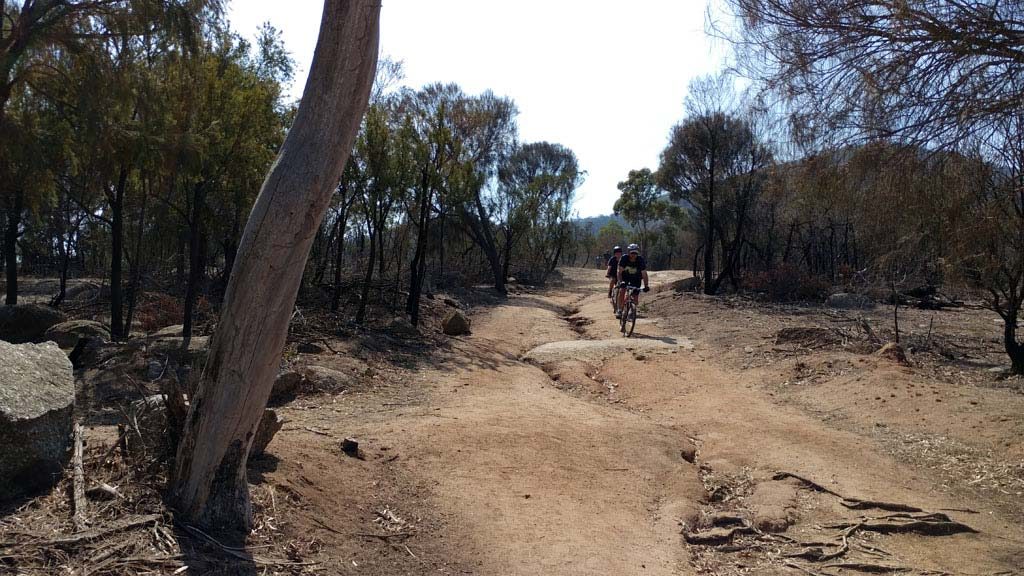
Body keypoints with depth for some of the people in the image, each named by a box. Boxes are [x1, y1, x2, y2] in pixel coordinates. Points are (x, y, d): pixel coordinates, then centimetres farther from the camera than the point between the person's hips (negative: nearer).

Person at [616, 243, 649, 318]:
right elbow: (620, 272, -26)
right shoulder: (624, 258, -26)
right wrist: (620, 282, -41)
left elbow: (644, 274, -29)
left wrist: (646, 286, -39)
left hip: (636, 278, 0)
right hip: (625, 276, 0)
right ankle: (619, 310, -10)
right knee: (622, 291, -19)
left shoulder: (641, 260, -28)